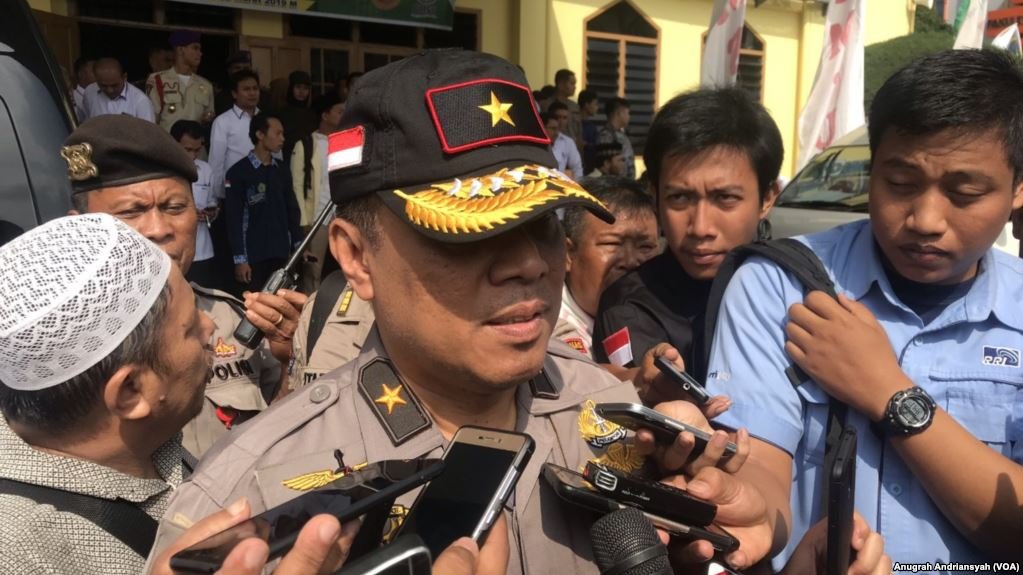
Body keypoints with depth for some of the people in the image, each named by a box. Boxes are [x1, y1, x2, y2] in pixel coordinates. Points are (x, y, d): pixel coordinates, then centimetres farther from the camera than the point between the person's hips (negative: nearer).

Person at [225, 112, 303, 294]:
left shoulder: (282, 170, 10)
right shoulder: (239, 172, -5)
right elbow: (234, 218, -7)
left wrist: (299, 244, 6)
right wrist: (240, 259, -11)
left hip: (282, 254, 4)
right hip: (253, 256, -4)